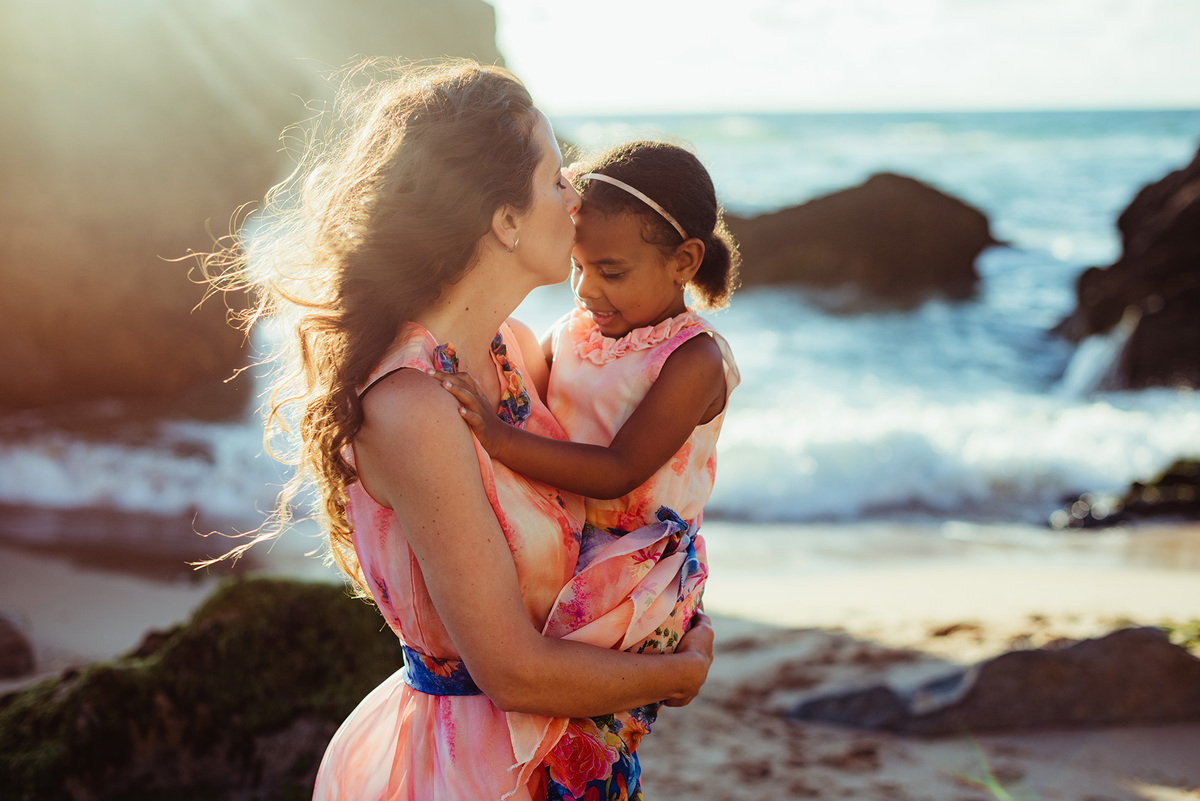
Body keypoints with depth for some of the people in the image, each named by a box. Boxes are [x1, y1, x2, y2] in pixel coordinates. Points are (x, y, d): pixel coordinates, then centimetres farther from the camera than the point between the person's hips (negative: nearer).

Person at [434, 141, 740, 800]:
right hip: (559, 541, 7)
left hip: (641, 568, -7)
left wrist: (498, 438, -34)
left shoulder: (694, 361, -16)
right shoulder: (571, 332, 5)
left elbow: (618, 472, -25)